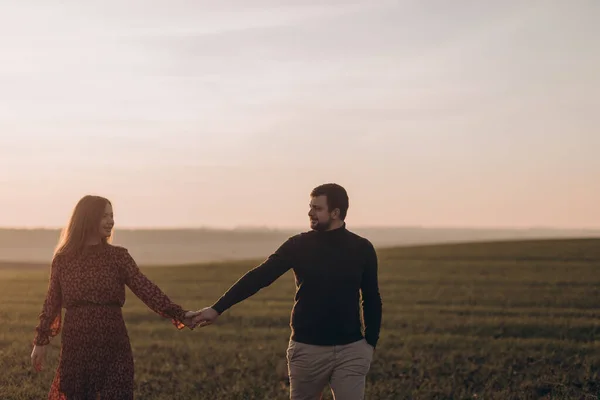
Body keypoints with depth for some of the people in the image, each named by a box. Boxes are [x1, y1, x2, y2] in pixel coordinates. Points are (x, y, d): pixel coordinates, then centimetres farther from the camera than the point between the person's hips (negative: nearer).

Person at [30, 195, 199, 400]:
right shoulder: (63, 258, 2)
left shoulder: (118, 256, 1)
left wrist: (178, 314, -17)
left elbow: (145, 289, -7)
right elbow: (52, 301, 7)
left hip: (113, 345, 0)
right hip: (75, 344, 0)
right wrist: (41, 341, 6)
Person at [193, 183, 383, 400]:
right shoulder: (298, 245, -1)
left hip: (350, 351, 0)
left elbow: (371, 300, 9)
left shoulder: (361, 248, 1)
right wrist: (217, 308, -13)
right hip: (307, 349, 0)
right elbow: (258, 277, -7)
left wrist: (370, 343, 2)